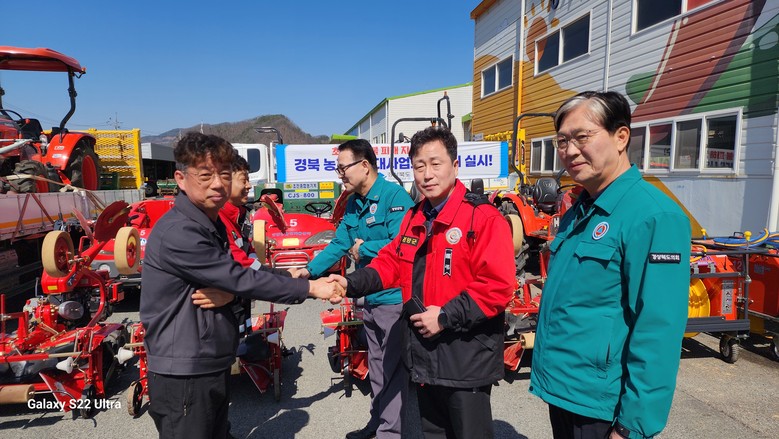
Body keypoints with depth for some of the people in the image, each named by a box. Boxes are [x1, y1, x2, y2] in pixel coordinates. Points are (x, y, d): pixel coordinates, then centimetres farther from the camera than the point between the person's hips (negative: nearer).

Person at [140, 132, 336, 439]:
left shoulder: (213, 224, 8)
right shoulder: (177, 233, -23)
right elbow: (240, 279, -24)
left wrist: (227, 294, -13)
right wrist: (311, 288, -19)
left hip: (214, 367, 8)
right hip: (182, 376, -8)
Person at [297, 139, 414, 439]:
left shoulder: (395, 196, -18)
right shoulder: (354, 203, 8)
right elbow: (339, 244, 10)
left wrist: (362, 248, -15)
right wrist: (309, 270, 0)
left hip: (395, 297, -9)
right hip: (371, 297, 9)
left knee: (392, 368, 4)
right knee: (376, 365, 22)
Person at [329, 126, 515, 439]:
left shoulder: (483, 217, -17)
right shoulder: (413, 218, 8)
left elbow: (497, 286, -23)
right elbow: (391, 262, 11)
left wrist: (446, 317, -23)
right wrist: (352, 283, -5)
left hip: (466, 359, -7)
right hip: (424, 354, 7)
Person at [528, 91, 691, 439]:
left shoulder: (654, 216, -19)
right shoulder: (576, 214, 6)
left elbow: (658, 334, -21)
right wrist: (548, 374, 17)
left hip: (601, 408, -8)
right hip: (559, 393, 8)